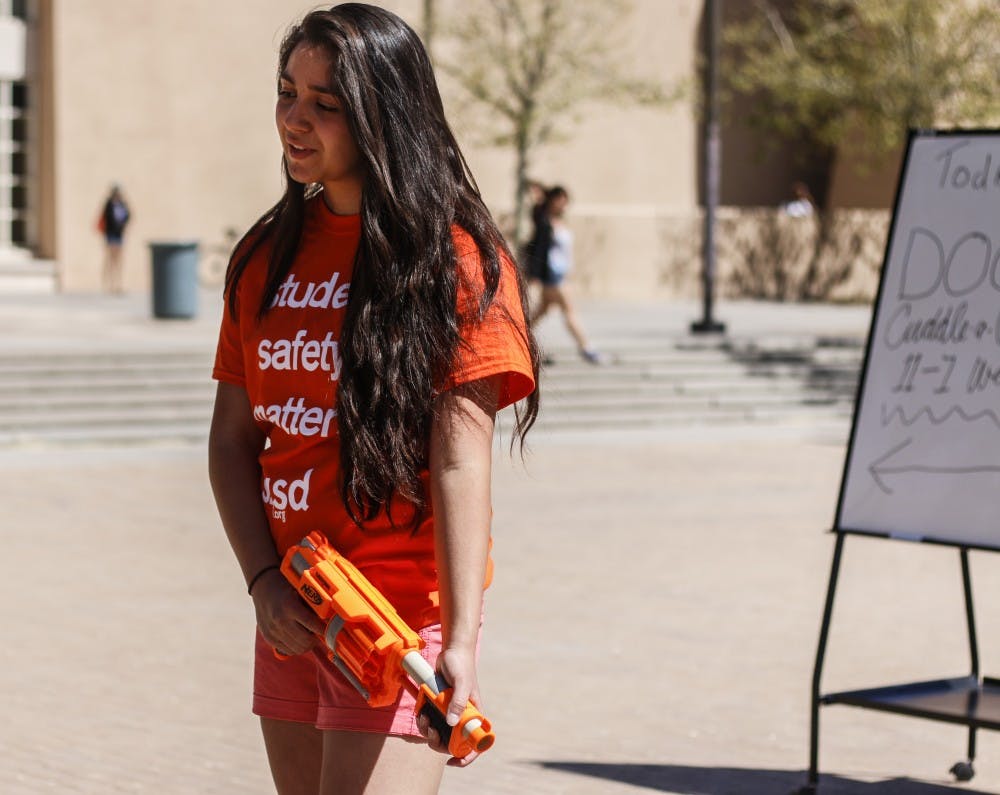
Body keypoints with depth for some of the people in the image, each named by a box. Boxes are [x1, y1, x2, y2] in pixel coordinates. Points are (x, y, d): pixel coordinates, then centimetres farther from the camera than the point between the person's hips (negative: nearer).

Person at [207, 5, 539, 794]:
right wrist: (264, 581, -5)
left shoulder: (454, 256, -9)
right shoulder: (266, 255, 10)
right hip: (290, 616, 6)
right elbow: (232, 438, 10)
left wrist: (461, 642, -22)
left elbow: (460, 462, -15)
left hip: (401, 614, -6)